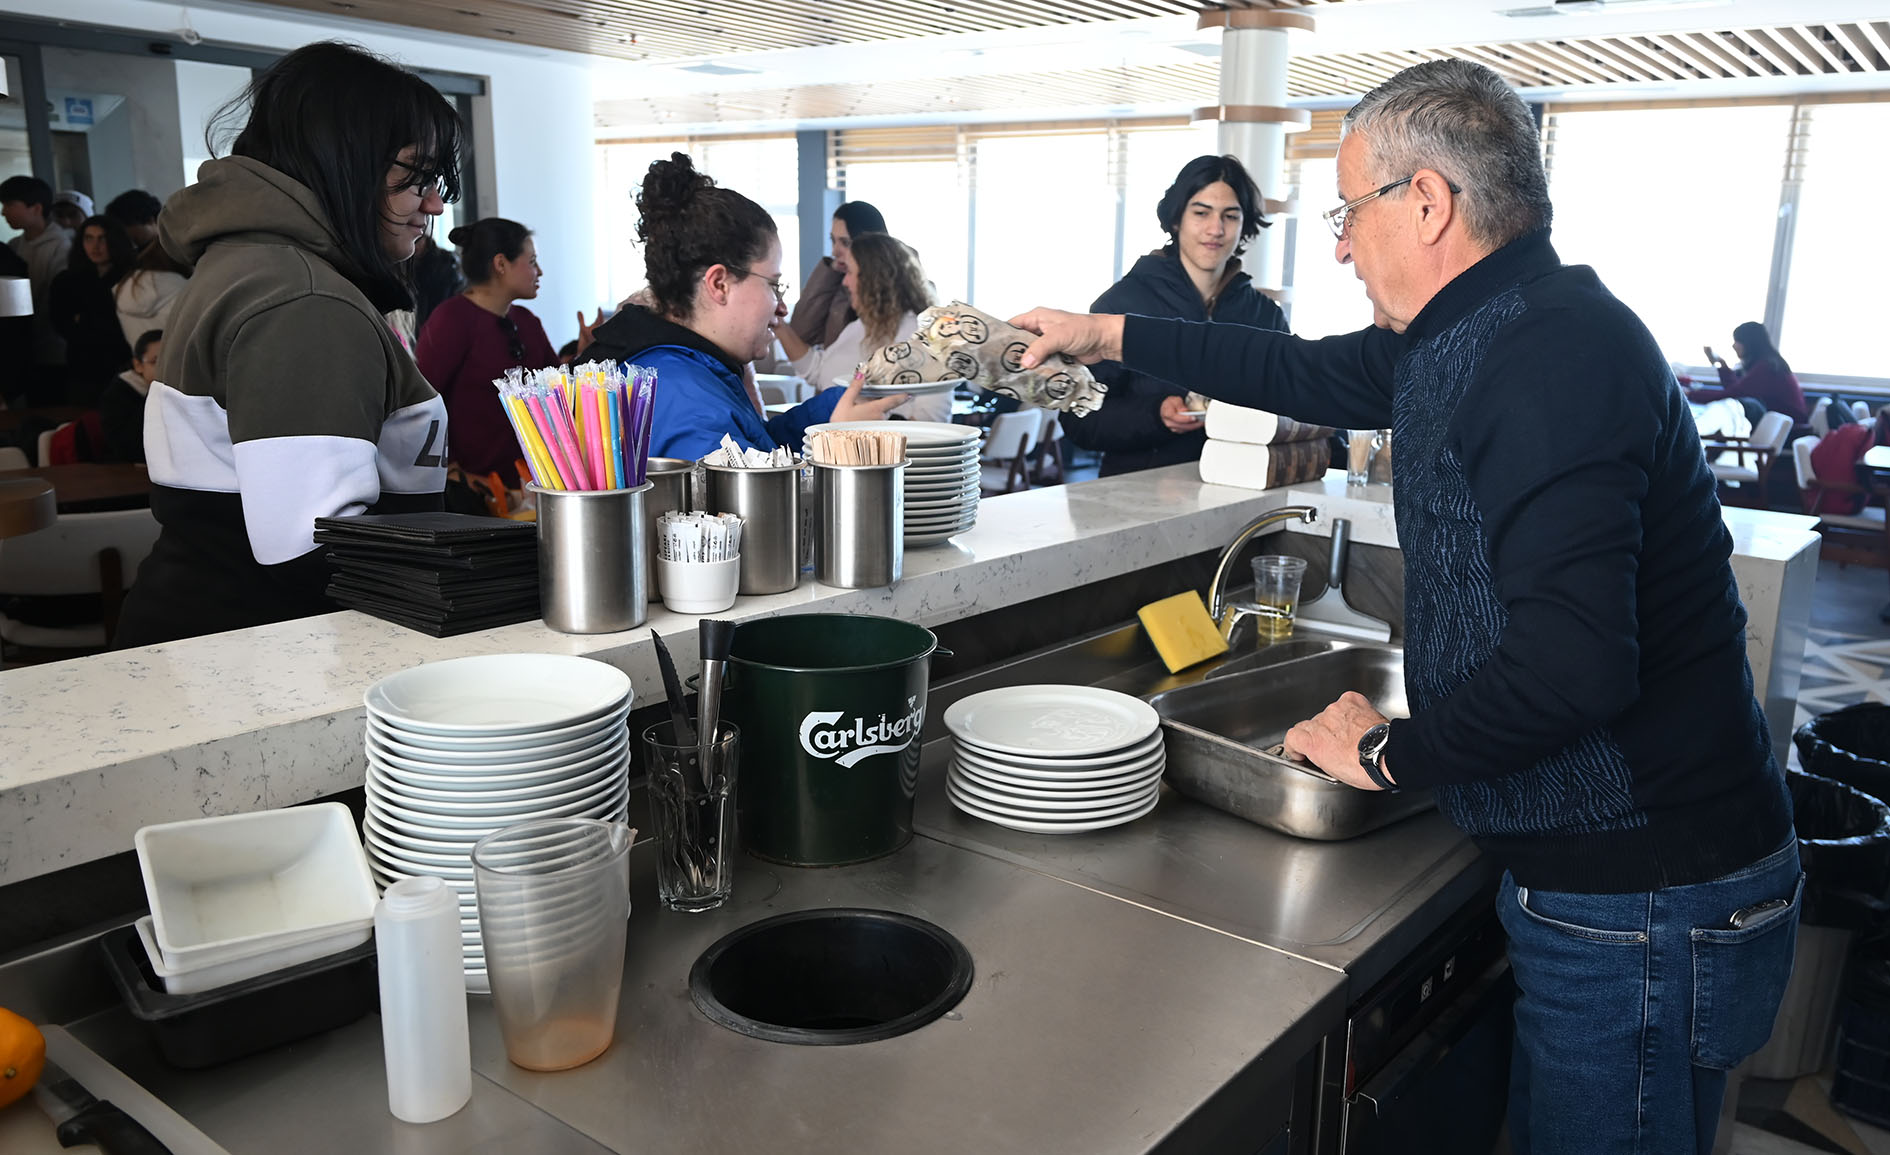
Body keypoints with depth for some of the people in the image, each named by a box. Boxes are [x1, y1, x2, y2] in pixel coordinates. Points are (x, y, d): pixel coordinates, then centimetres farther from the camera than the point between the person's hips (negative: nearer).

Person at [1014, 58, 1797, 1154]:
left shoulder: (1554, 355, -25)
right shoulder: (1474, 338, 7)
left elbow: (1574, 663, -34)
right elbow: (1315, 373, 22)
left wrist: (1392, 752, -17)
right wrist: (1107, 335, 25)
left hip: (1646, 908, -9)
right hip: (1585, 870, 9)